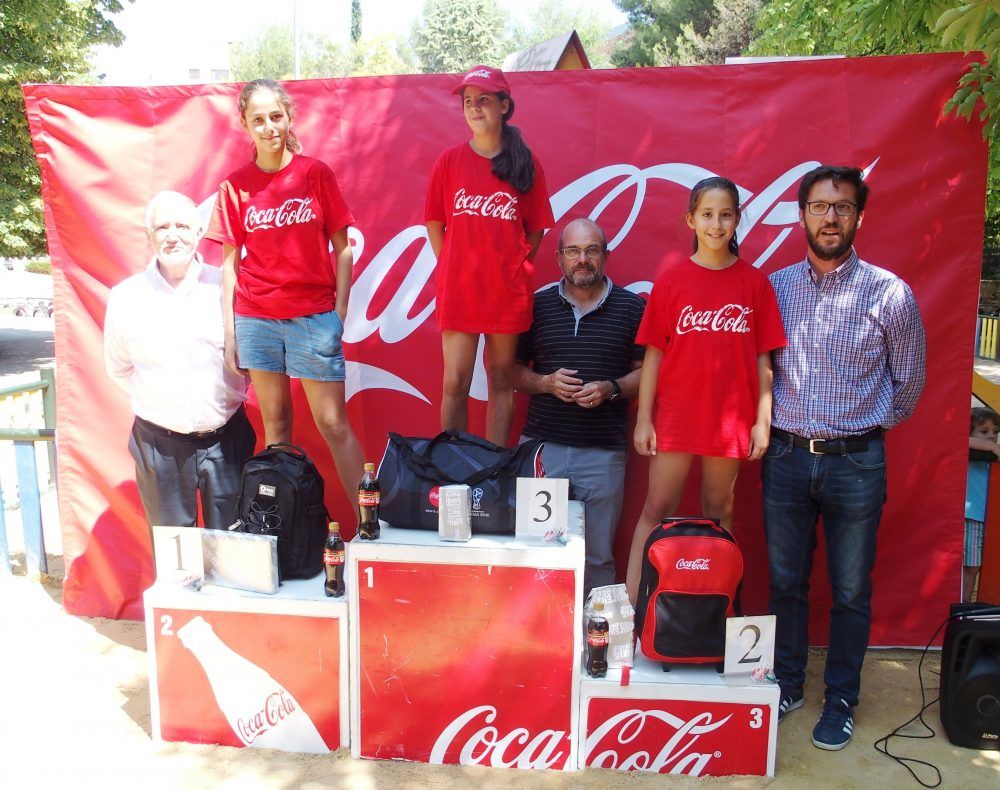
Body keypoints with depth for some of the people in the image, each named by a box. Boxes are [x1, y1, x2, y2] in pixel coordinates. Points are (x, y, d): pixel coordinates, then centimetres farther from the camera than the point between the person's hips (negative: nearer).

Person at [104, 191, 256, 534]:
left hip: (226, 438, 0)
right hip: (159, 442, 1)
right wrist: (154, 401, 3)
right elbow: (118, 368, 12)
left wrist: (231, 392, 0)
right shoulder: (126, 296, 0)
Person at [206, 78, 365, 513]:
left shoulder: (316, 173, 0)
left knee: (333, 423, -1)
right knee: (275, 422, 10)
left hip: (314, 315, -2)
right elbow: (230, 261, 6)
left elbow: (342, 248, 2)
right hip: (255, 318, 2)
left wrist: (340, 310, -5)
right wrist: (229, 329, 2)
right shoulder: (236, 185, 4)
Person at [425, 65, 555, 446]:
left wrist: (516, 268, 2)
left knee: (501, 381, 8)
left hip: (507, 290, 0)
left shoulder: (527, 164, 4)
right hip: (458, 290, 0)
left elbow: (536, 229, 8)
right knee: (455, 384, -1)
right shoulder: (450, 160, 4)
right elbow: (434, 224, 8)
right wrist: (451, 271, 3)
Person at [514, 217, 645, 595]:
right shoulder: (537, 304, 8)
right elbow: (513, 369, 11)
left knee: (597, 557, 6)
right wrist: (546, 383, -7)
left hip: (603, 451, -1)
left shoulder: (631, 306, 6)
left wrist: (611, 389, -11)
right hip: (541, 445, 1)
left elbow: (646, 372, 6)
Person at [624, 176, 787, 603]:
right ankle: (630, 603, 9)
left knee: (719, 512, 12)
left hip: (731, 417, 1)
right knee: (656, 510, 3)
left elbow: (763, 358, 2)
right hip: (676, 415, -1)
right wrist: (643, 419, -3)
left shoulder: (754, 282, 1)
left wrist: (763, 420, -1)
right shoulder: (671, 279, -1)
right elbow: (653, 354, -1)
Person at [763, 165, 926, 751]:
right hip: (786, 456, 2)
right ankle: (787, 685, 31)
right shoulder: (776, 287, 2)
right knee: (785, 582, 13)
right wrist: (774, 422, 9)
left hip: (856, 462, -2)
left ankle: (842, 699, 27)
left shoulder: (890, 294, -5)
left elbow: (909, 380, 8)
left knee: (851, 591, 10)